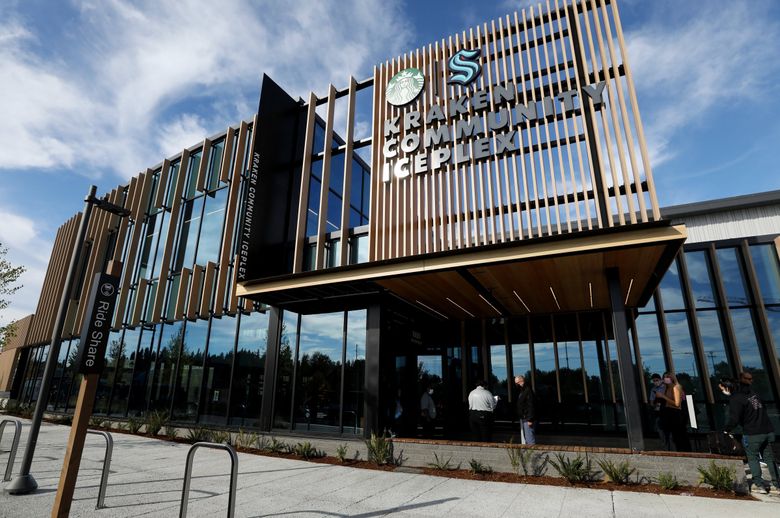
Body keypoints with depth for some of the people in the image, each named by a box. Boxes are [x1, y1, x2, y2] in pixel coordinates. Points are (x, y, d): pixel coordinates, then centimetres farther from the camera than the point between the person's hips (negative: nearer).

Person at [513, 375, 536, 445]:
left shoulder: (528, 390, -15)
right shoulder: (520, 391, 13)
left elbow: (530, 405, -20)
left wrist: (530, 419, -22)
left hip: (527, 419, -10)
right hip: (522, 418, 10)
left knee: (529, 438, -8)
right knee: (526, 437, 16)